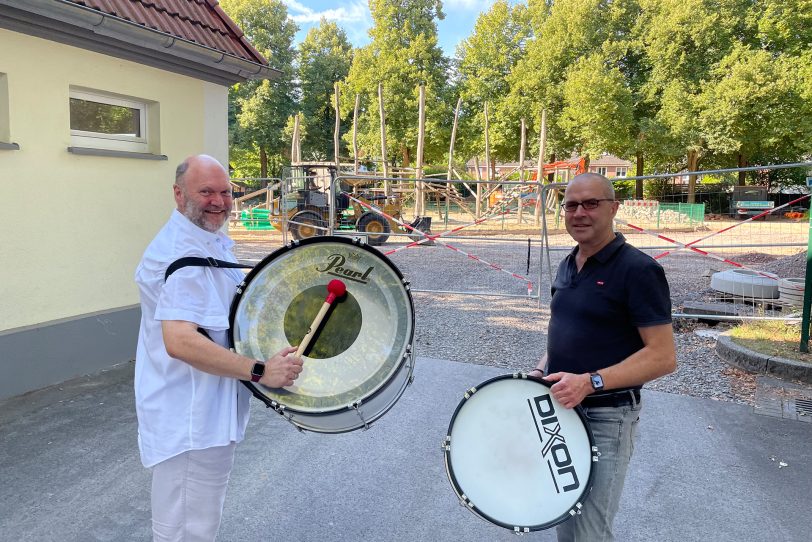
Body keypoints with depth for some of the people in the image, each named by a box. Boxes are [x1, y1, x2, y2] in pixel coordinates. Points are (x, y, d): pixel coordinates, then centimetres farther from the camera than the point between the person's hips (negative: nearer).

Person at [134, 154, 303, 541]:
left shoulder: (212, 241, 10)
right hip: (190, 421, -11)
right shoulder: (182, 255, -24)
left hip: (208, 410, 11)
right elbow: (180, 341, -35)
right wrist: (260, 371, -33)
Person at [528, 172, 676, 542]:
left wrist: (590, 381, -27)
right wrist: (543, 369, 2)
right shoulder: (567, 266, 8)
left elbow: (663, 356, -19)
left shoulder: (638, 269, -16)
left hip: (606, 418, -7)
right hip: (560, 408, 7)